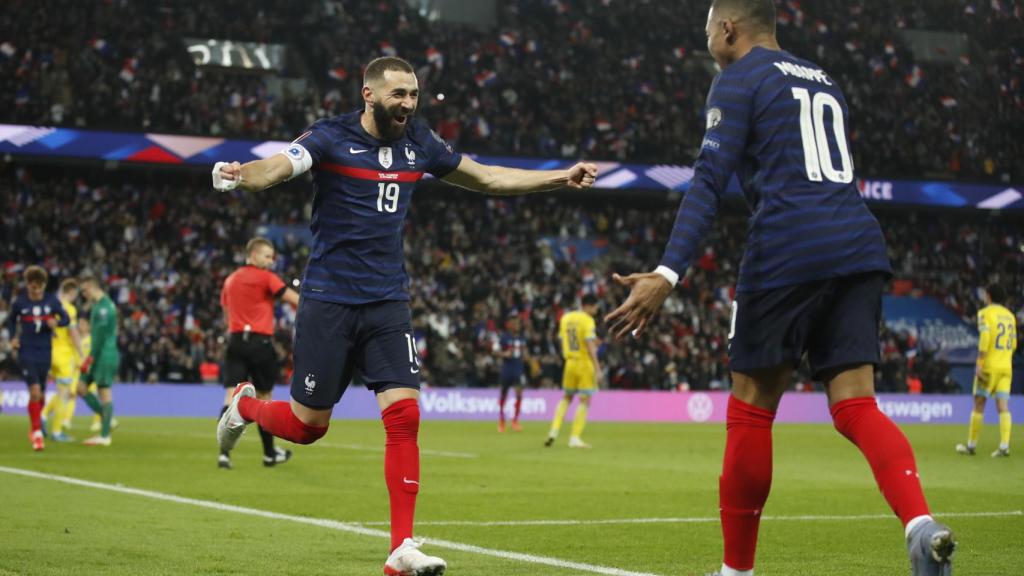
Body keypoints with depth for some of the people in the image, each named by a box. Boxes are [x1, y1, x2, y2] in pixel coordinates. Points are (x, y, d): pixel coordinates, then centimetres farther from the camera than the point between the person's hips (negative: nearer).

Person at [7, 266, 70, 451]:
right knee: (34, 390, -17)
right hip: (26, 352, -3)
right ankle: (37, 432, -9)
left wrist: (57, 322, -16)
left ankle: (33, 428, 34)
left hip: (45, 352, 3)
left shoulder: (52, 301, -2)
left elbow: (66, 319, 6)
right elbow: (11, 320, 13)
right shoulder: (19, 302, -4)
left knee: (40, 395, 11)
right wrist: (13, 337, -2)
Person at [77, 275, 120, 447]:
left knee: (104, 392, -6)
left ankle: (105, 436, -2)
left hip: (105, 355, -10)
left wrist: (91, 357, -18)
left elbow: (100, 336, -19)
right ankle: (107, 419, 12)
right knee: (81, 387, 8)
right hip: (100, 355, 10)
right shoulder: (97, 305, 17)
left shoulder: (104, 307, -15)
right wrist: (91, 357, 18)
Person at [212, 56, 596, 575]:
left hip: (388, 302, 4)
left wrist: (560, 179, 15)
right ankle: (244, 405, 37)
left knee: (404, 415, -11)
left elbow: (487, 178, 19)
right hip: (329, 300, -4)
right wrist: (240, 175, -51)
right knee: (308, 426, 2)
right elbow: (277, 167, -28)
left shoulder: (418, 143, 6)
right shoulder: (331, 137, -10)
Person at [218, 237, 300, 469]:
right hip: (260, 341, -4)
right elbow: (295, 300, -8)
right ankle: (269, 453, 19)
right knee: (264, 397, 8)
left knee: (231, 397, -5)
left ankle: (224, 452, -20)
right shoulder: (265, 277, -4)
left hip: (235, 340, 4)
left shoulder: (230, 280, 15)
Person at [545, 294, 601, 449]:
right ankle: (575, 438, -4)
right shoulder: (587, 321, -13)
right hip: (585, 363, -6)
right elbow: (590, 346, -20)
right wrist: (597, 369, -21)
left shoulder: (565, 318, 8)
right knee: (585, 400, 0)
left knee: (566, 398, 20)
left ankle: (554, 431, 6)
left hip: (570, 362, 6)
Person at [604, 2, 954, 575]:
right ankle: (921, 524, -26)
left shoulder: (739, 79, 4)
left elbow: (710, 182, -9)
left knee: (752, 412, 5)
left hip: (789, 250, -6)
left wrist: (668, 274, -17)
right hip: (859, 247, 6)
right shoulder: (824, 81, 26)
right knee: (857, 407, 0)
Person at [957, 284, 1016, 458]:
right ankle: (1004, 446, -12)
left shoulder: (985, 313, -4)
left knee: (979, 404, 3)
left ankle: (971, 445, 8)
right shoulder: (1010, 315, 15)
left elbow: (984, 338, -16)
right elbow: (1013, 344, 18)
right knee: (1003, 406, -1)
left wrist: (980, 364, -17)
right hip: (1006, 367, 5)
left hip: (989, 366, -5)